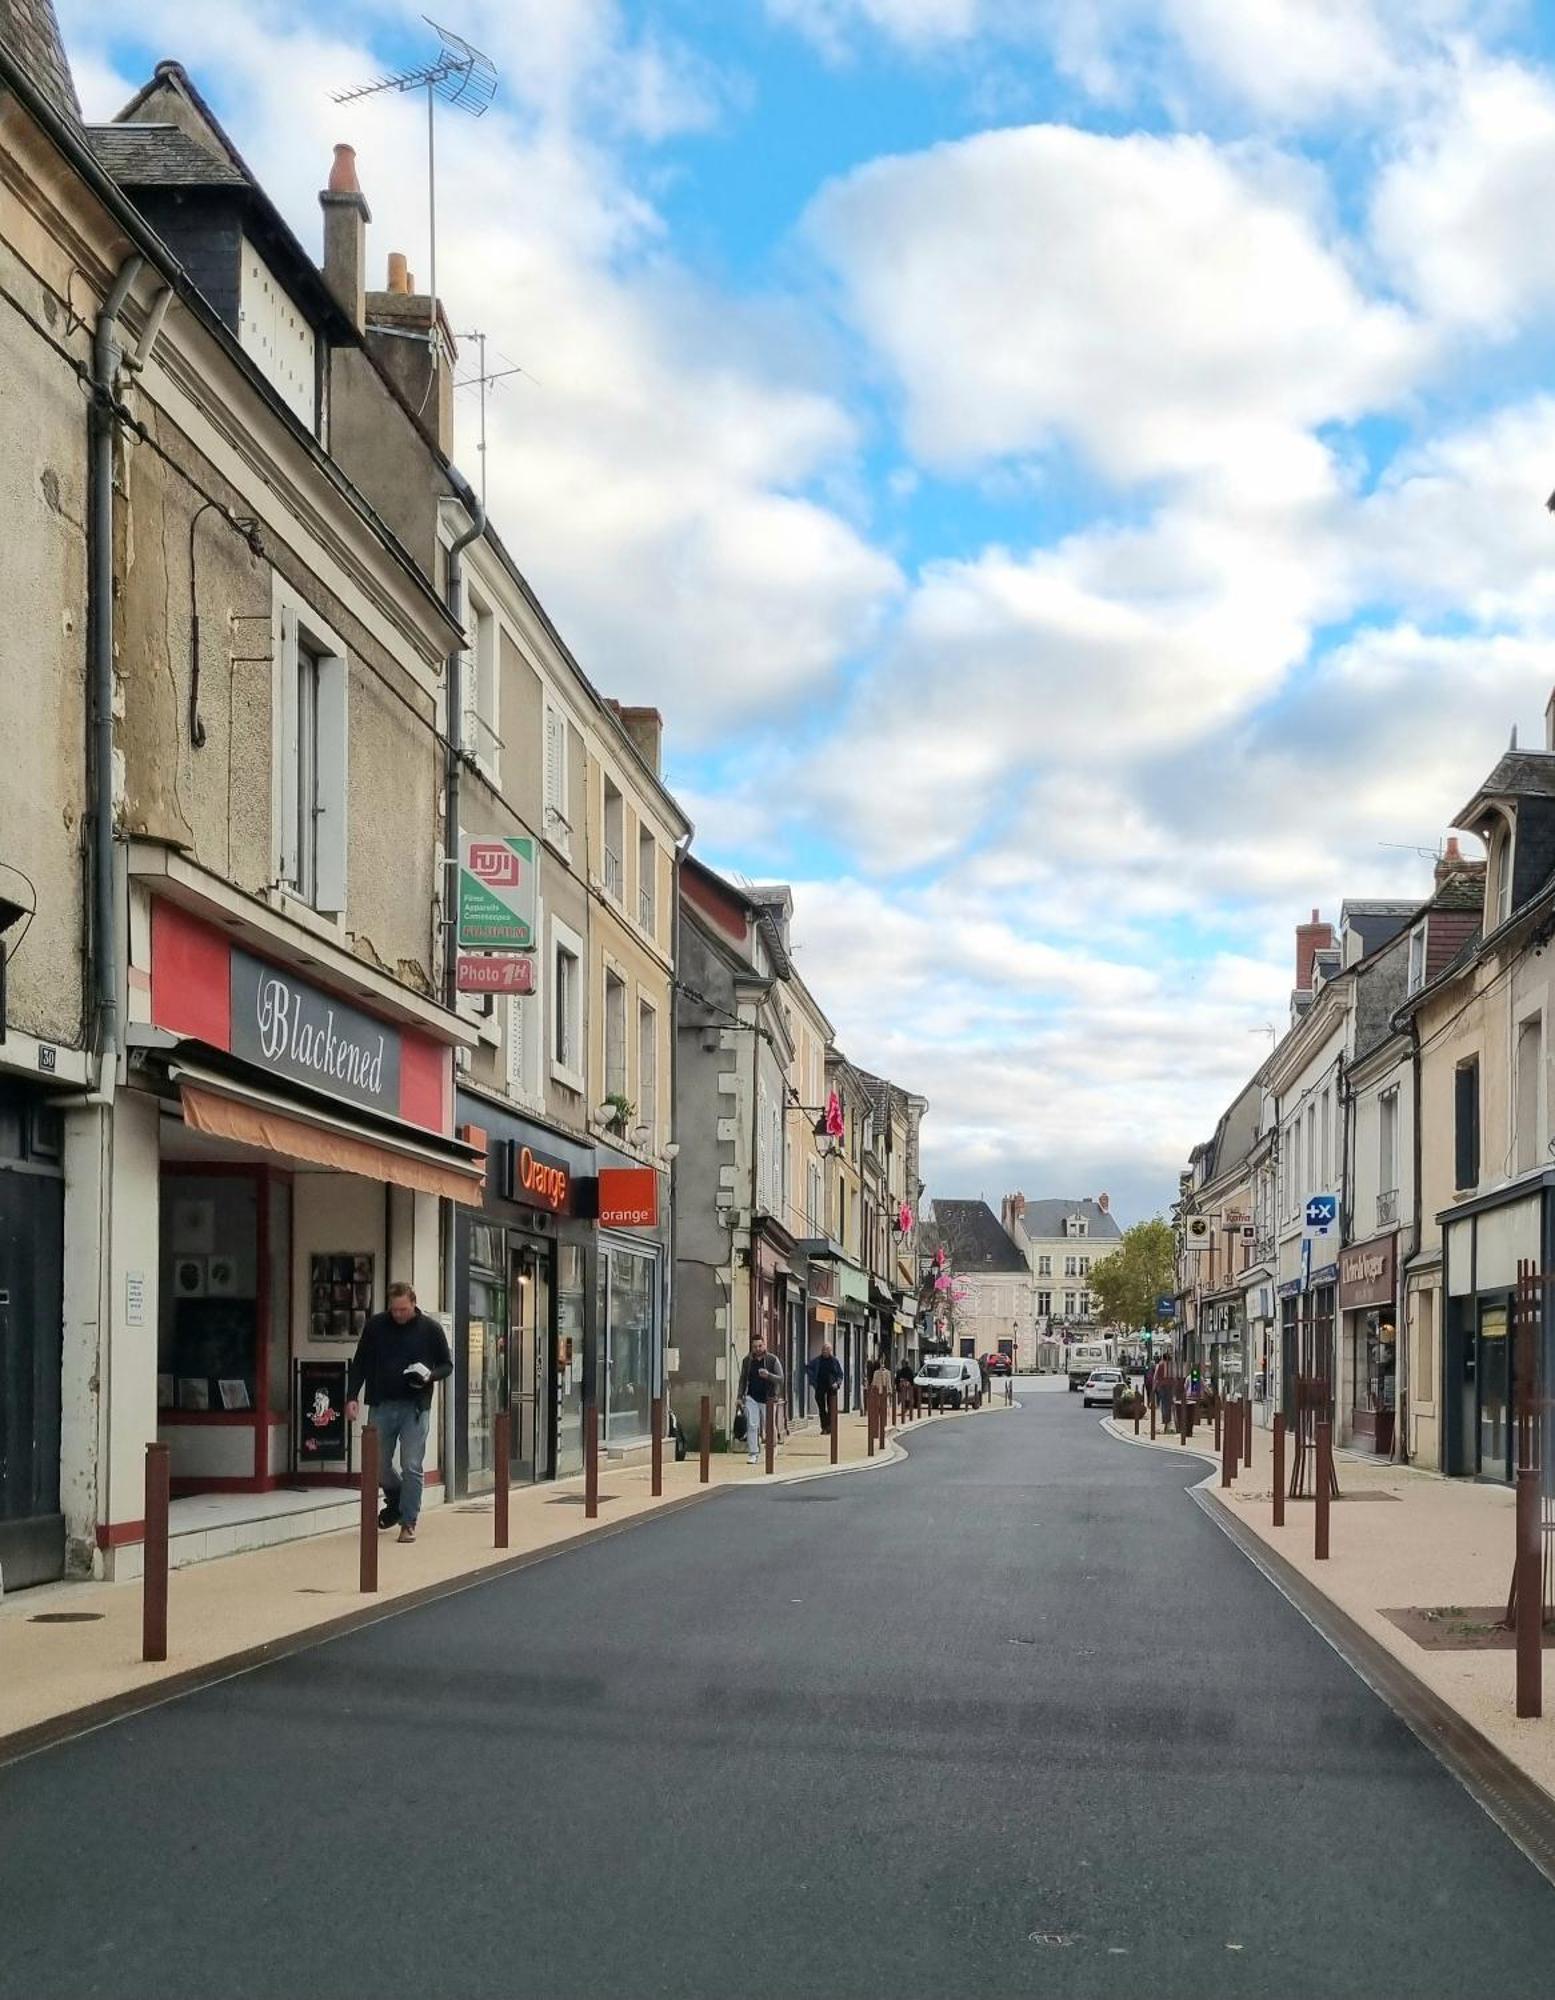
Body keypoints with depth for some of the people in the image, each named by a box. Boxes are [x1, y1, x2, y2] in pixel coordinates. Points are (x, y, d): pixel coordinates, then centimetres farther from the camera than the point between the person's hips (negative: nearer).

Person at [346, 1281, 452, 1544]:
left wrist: (430, 1375, -14)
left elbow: (447, 1365, 8)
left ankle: (408, 1522, 5)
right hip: (382, 1404, 2)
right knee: (378, 1464, 9)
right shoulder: (375, 1326, 2)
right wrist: (352, 1397, -2)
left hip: (415, 1407, -2)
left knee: (411, 1467, -4)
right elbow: (359, 1363, 8)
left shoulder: (430, 1329, -1)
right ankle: (396, 1501, 37)